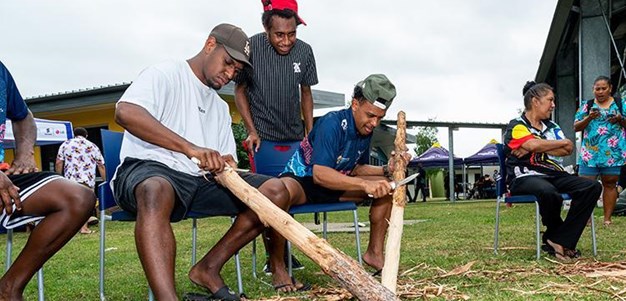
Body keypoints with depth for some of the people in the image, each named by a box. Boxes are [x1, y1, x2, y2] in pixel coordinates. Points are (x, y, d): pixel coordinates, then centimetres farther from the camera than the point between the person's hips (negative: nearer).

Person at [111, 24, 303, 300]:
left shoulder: (221, 107, 24)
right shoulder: (165, 75, 0)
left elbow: (226, 159, 21)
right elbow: (125, 112, -20)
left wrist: (225, 166, -7)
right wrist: (189, 148, -30)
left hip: (203, 180, 7)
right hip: (148, 172, -7)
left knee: (275, 191, -9)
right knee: (157, 190, -42)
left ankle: (208, 269, -8)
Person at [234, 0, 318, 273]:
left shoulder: (304, 51, -2)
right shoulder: (251, 48, -12)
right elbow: (240, 90, -1)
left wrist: (310, 134, 8)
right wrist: (252, 131, -7)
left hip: (295, 138, 4)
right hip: (264, 138, -4)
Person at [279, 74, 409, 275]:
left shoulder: (366, 130, 1)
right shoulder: (332, 124, -25)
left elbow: (356, 169, 10)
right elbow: (320, 174, -33)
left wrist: (387, 169, -8)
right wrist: (365, 184, -40)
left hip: (335, 183, 8)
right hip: (302, 179, -8)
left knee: (387, 185, -6)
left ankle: (374, 253, 1)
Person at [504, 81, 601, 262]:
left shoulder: (552, 126, 21)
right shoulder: (516, 126, 0)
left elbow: (568, 150, 6)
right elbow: (534, 145, -19)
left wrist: (540, 148, -8)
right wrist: (563, 142, -2)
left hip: (554, 175, 7)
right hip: (526, 177, -7)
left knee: (592, 187, -16)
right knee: (548, 193, -40)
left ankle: (560, 241, -20)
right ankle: (556, 237, -9)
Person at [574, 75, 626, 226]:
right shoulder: (586, 106, 11)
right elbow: (576, 127, 7)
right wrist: (589, 118, -10)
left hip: (613, 152, 0)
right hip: (589, 153, 0)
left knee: (610, 184, 4)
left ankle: (607, 219, 8)